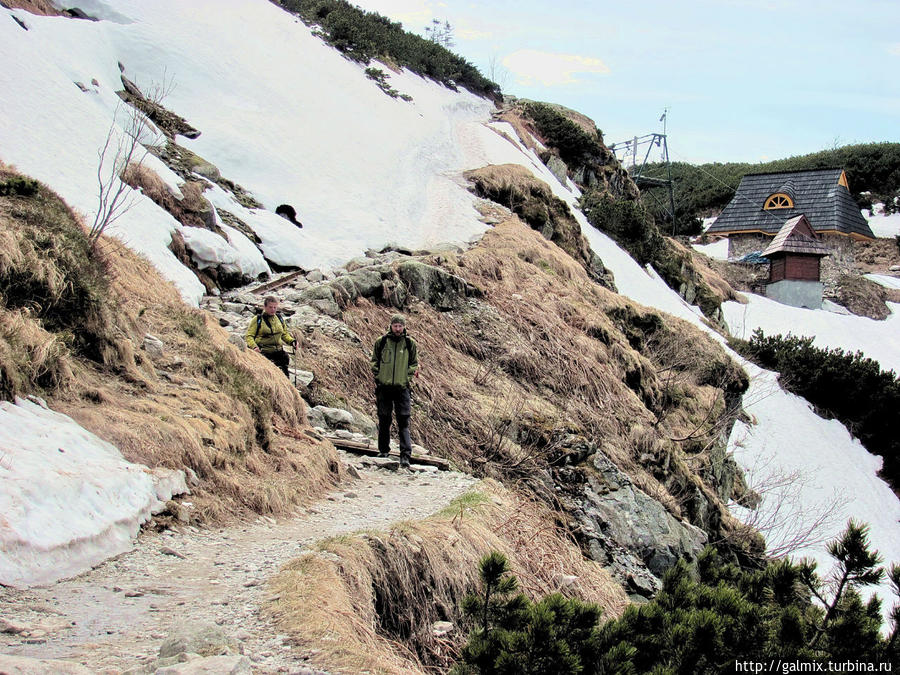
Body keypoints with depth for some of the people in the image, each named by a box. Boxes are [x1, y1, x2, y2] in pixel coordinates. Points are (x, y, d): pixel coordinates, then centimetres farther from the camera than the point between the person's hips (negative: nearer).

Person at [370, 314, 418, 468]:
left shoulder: (410, 344, 4)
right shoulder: (381, 342, 3)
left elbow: (414, 364, 10)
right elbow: (374, 361, 10)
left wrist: (408, 379, 0)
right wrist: (377, 378, 1)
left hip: (402, 387, -1)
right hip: (384, 387, 1)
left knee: (404, 422, -7)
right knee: (384, 420, 9)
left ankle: (405, 455, -10)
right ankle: (383, 451, 21)